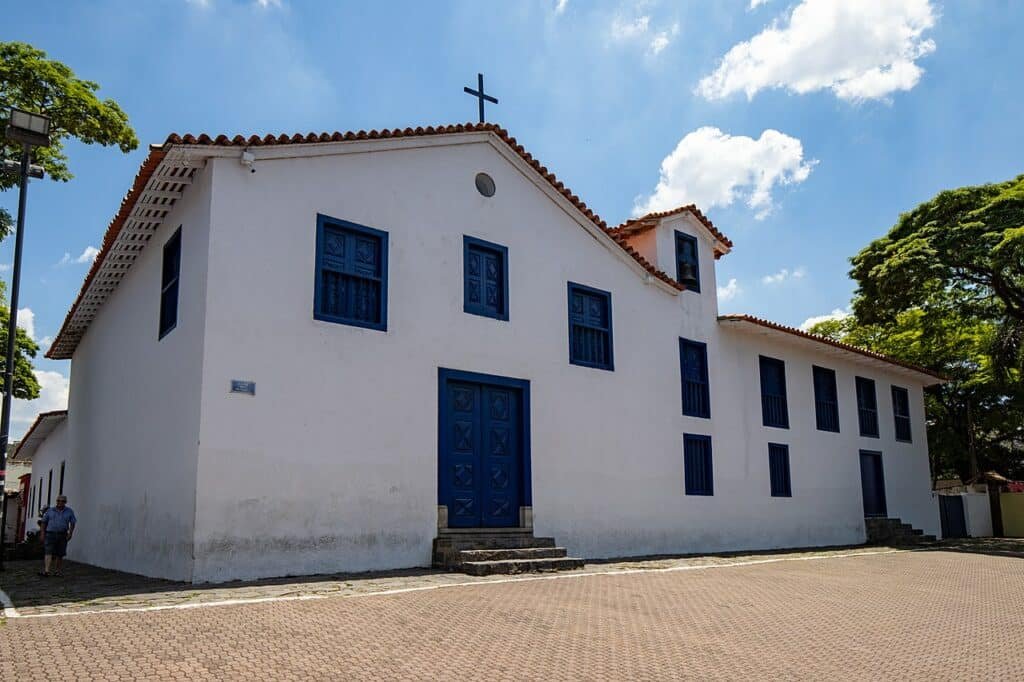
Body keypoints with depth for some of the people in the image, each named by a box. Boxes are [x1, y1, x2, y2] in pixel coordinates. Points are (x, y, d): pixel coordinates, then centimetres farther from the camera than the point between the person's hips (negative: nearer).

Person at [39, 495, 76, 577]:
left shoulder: (69, 511, 3)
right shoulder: (50, 510, 3)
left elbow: (72, 523, 4)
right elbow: (43, 522, 7)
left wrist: (70, 533, -7)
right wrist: (43, 534, 1)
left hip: (62, 536, 1)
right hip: (50, 534, -1)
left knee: (59, 555, 7)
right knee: (48, 552, -14)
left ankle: (56, 571, 19)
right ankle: (46, 571, -22)